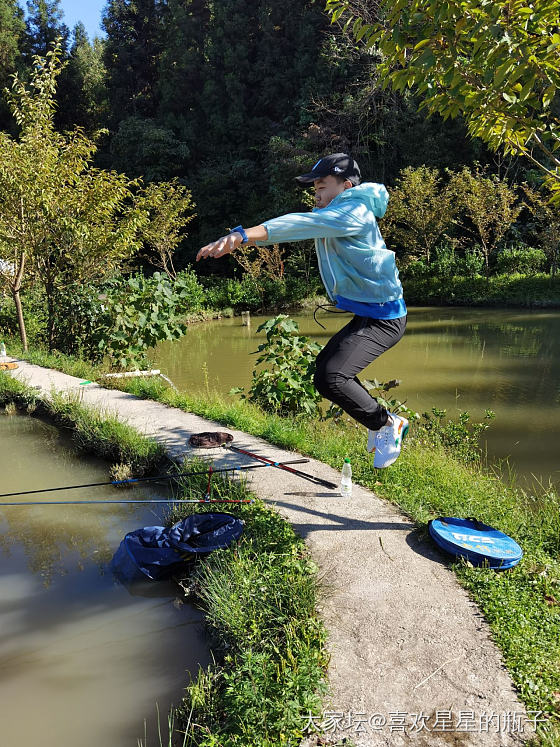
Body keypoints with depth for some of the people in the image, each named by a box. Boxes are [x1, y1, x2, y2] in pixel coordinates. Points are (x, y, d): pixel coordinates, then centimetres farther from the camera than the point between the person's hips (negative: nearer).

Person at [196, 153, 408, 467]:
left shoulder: (355, 212, -20)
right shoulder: (333, 215, 16)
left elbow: (301, 224, -32)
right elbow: (299, 227, 12)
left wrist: (243, 235, -43)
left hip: (383, 318, -11)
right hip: (366, 314, 11)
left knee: (330, 378, -23)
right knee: (325, 367, 20)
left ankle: (387, 424, 1)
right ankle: (382, 422, 27)